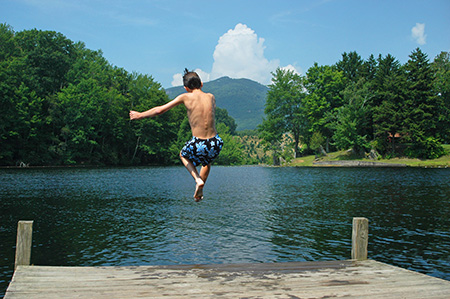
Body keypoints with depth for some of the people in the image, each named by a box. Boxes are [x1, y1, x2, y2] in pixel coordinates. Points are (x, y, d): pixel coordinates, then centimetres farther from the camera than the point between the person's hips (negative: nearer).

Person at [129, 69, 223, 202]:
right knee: (207, 160, 39)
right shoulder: (211, 97, 7)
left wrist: (140, 115, 17)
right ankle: (200, 192, 35)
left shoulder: (185, 97, -2)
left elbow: (160, 110, 3)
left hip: (198, 145, -3)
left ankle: (198, 179, 11)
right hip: (215, 144, 3)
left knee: (183, 155, 32)